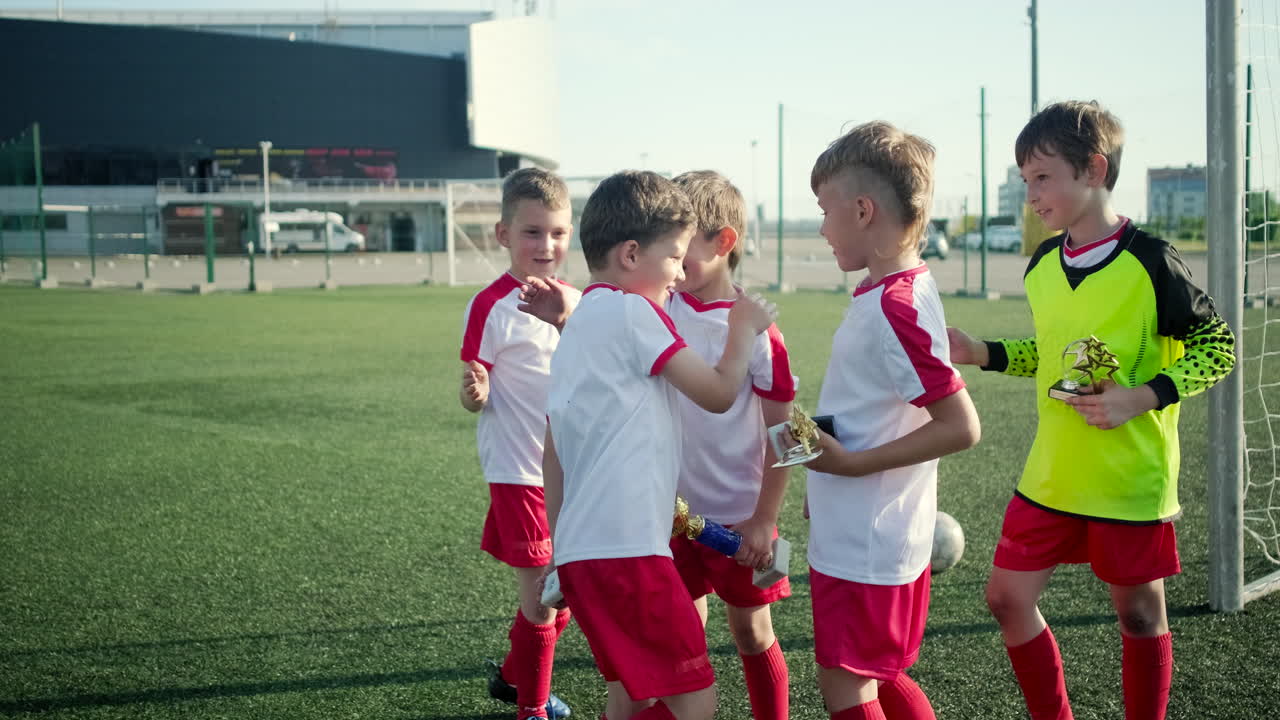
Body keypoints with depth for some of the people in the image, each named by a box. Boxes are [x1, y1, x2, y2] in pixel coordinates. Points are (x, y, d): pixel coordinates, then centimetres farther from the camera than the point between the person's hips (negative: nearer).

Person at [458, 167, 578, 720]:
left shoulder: (572, 300, 7)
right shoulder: (493, 306, -13)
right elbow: (473, 397, -11)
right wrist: (474, 391, -30)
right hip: (520, 471, -7)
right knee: (540, 596, -2)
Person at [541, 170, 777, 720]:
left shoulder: (575, 327, 19)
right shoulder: (633, 311, -8)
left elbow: (551, 452, 20)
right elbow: (718, 392, -5)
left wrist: (562, 546, 24)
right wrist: (744, 328, 11)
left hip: (580, 550, 10)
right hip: (626, 548, -10)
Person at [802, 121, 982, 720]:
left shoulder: (894, 308, -23)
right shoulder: (902, 292, 8)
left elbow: (960, 427, -26)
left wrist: (851, 463, -23)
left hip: (862, 545, -10)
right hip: (882, 536, 10)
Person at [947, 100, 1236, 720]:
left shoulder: (1149, 262, -13)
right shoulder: (1042, 265, 5)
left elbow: (1217, 348, -7)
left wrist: (1142, 397, -20)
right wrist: (982, 354, 5)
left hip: (1131, 482, -6)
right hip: (1051, 477, 6)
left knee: (1139, 615, 8)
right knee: (1007, 597, 5)